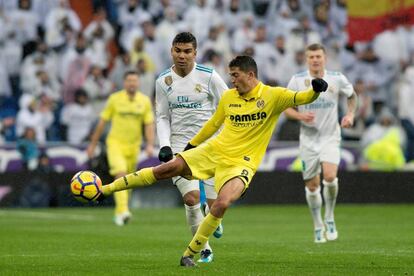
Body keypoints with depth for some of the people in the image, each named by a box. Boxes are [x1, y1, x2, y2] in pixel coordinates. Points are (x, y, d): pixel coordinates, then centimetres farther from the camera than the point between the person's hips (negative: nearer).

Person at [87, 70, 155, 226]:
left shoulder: (145, 101, 3)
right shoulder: (115, 99, -2)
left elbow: (149, 124, 2)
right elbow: (102, 122, 4)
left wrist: (150, 144, -13)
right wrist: (93, 144, 6)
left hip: (133, 146, 3)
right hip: (115, 143, -3)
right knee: (120, 174, -23)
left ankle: (118, 213, 29)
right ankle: (123, 211, -32)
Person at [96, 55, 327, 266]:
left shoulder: (273, 96, -8)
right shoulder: (228, 96, 6)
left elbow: (300, 98, -20)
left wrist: (315, 90, -42)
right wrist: (191, 144, 26)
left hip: (241, 163, -4)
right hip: (213, 151, 4)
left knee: (221, 205, -27)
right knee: (167, 169, -6)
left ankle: (190, 254, -9)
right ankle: (106, 189, 5)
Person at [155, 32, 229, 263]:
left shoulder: (209, 77, -6)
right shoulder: (163, 81, 2)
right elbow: (162, 117, 10)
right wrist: (165, 145, -4)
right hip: (179, 146, 1)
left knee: (215, 202, -3)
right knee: (191, 198, -15)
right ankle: (204, 249, 1)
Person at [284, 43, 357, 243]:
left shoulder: (337, 79, -2)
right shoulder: (297, 80, -4)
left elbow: (352, 96, 17)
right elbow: (285, 108, 2)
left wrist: (350, 114, 0)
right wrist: (300, 115, -18)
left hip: (330, 137, -1)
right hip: (308, 138, 1)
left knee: (330, 176, -22)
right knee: (311, 185, 4)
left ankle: (329, 218, 0)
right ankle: (318, 227, 23)